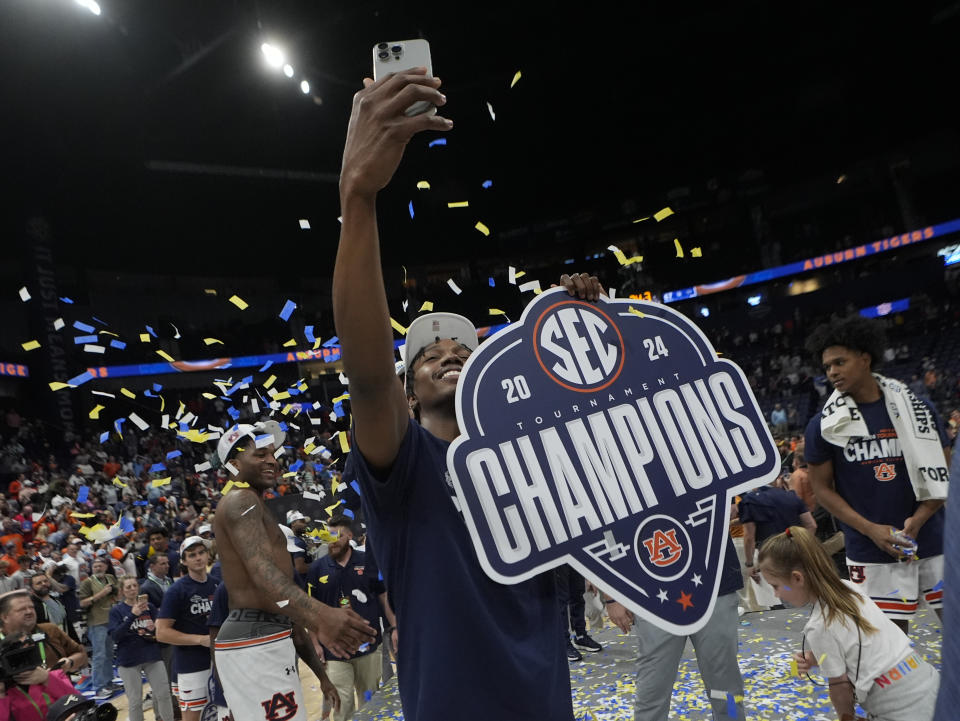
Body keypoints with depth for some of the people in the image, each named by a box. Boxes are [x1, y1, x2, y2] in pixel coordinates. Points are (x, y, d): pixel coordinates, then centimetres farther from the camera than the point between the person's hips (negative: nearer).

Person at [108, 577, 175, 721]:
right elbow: (116, 636, -14)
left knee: (164, 694, 0)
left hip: (152, 656, 2)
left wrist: (155, 629, -15)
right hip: (128, 660, -2)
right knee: (135, 701, 5)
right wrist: (133, 615, -25)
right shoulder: (116, 611, -1)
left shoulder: (149, 606, 4)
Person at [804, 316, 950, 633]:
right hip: (872, 552, -2)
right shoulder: (825, 426, -2)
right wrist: (871, 530, -11)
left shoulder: (916, 408, 2)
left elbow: (942, 473, 5)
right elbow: (822, 488, 1)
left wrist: (918, 518, -11)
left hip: (933, 540, 2)